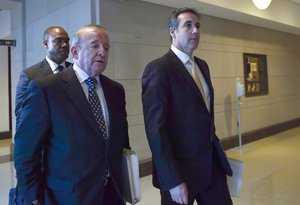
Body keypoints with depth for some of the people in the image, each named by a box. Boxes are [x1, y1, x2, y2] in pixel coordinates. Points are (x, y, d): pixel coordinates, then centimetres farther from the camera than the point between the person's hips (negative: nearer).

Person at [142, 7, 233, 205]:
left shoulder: (202, 65, 10)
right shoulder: (158, 69, -14)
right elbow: (155, 129, -19)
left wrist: (216, 150, 13)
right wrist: (172, 180, -20)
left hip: (212, 164, 7)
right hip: (180, 169, -7)